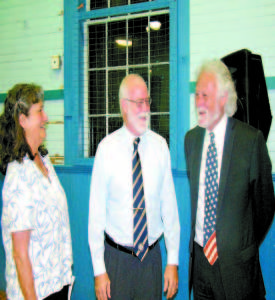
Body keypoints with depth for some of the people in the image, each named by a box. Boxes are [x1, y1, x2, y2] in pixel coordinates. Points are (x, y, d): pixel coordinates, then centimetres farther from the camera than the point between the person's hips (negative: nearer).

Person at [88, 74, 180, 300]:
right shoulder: (106, 148, -10)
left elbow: (169, 204, 0)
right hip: (116, 256, -2)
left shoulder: (160, 146, -3)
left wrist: (173, 261, 1)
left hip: (152, 256, 2)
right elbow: (97, 211, -7)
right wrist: (99, 269, -6)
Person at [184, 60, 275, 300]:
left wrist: (247, 246, 5)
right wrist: (200, 238, 11)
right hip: (199, 256, 4)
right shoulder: (191, 138, 4)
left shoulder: (251, 139, -12)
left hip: (235, 264, -4)